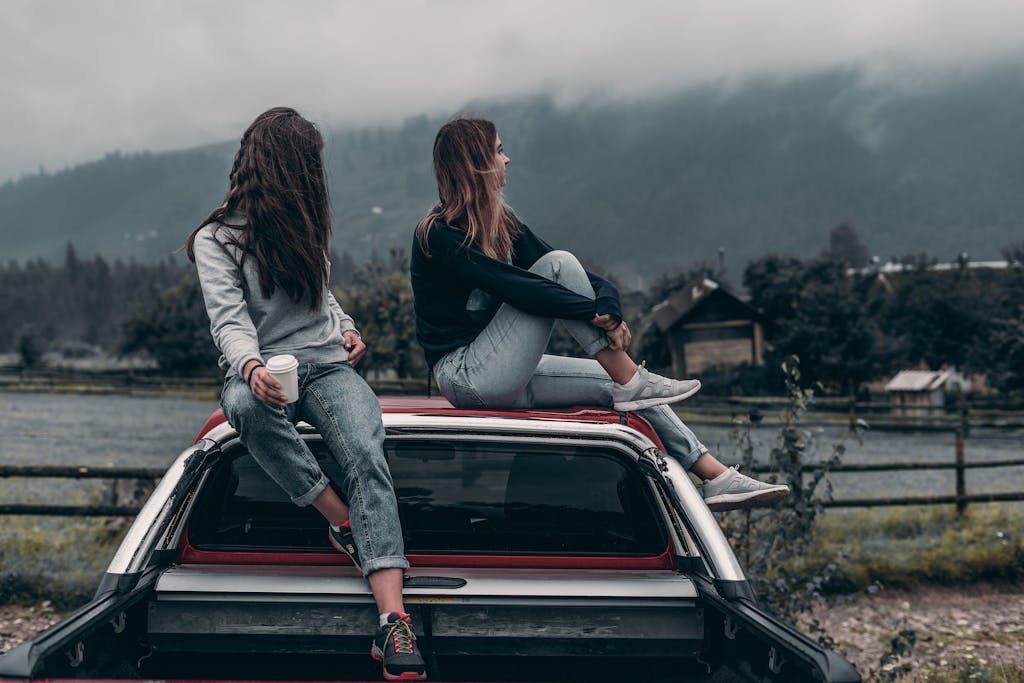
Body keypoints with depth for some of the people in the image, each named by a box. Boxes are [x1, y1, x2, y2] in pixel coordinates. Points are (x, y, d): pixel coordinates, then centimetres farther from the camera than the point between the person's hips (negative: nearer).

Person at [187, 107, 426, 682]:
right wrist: (251, 366, -35)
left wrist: (347, 328, 12)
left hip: (327, 366, 3)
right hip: (261, 372, -3)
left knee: (367, 454, -29)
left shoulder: (302, 226, 20)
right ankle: (347, 525, -26)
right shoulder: (216, 240, 1)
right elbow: (229, 321, -13)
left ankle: (394, 623, -44)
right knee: (246, 405, -41)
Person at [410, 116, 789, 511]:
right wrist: (598, 313, -28)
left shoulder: (500, 222, 13)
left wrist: (607, 299, -18)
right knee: (558, 265, -18)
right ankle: (632, 382, -16)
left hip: (505, 378, 8)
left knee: (618, 383, -1)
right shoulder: (439, 236, -14)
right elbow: (514, 288, -26)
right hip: (468, 377, -8)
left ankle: (715, 477, -1)